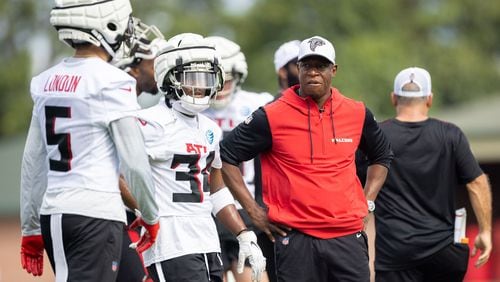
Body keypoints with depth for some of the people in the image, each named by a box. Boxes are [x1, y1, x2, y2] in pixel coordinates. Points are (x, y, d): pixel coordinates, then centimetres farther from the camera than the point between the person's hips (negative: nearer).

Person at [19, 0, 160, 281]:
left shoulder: (48, 81, 11)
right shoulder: (111, 82, -10)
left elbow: (33, 162, 15)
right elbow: (135, 162, -9)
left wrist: (31, 228, 21)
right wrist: (151, 216, 5)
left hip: (52, 215, 7)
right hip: (96, 215, -7)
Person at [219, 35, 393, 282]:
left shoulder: (357, 114, 8)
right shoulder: (273, 116, -3)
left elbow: (382, 157, 27)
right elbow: (226, 156, 4)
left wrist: (367, 201, 13)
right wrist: (253, 211, 1)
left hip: (348, 236, 3)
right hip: (296, 238, -3)